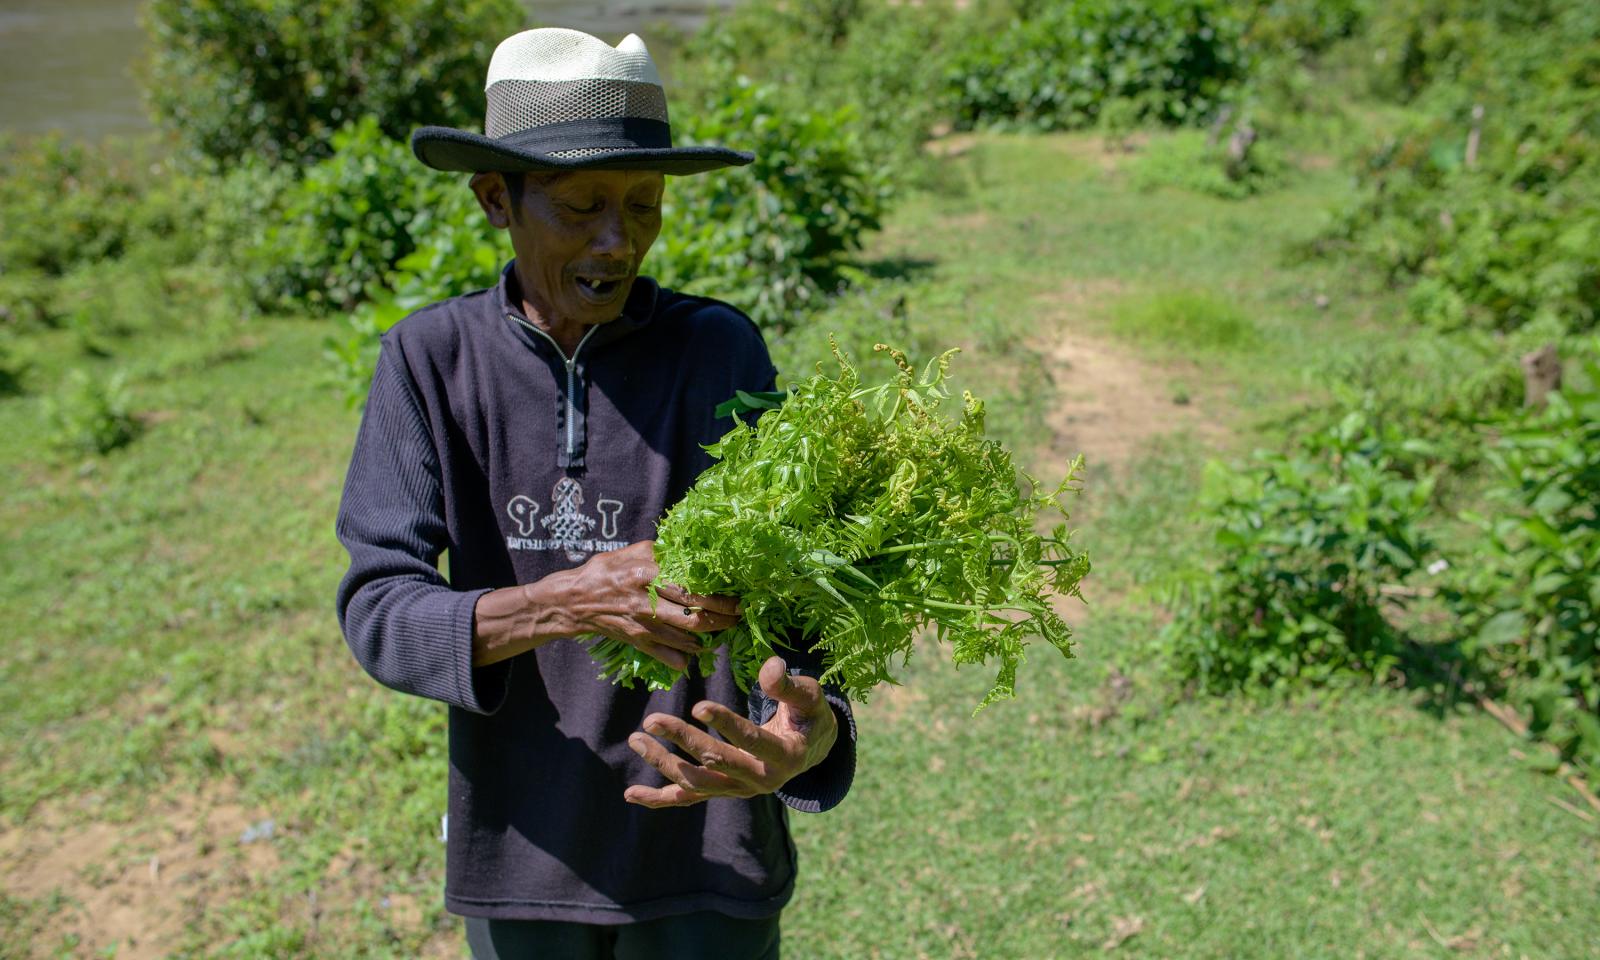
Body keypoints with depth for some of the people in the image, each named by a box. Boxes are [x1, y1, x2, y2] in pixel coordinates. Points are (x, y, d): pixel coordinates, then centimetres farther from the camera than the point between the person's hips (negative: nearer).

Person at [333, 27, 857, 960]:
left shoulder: (721, 350, -12)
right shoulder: (431, 358, -8)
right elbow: (378, 611, -14)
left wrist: (810, 736, -37)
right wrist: (564, 603, -32)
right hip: (521, 850, 1)